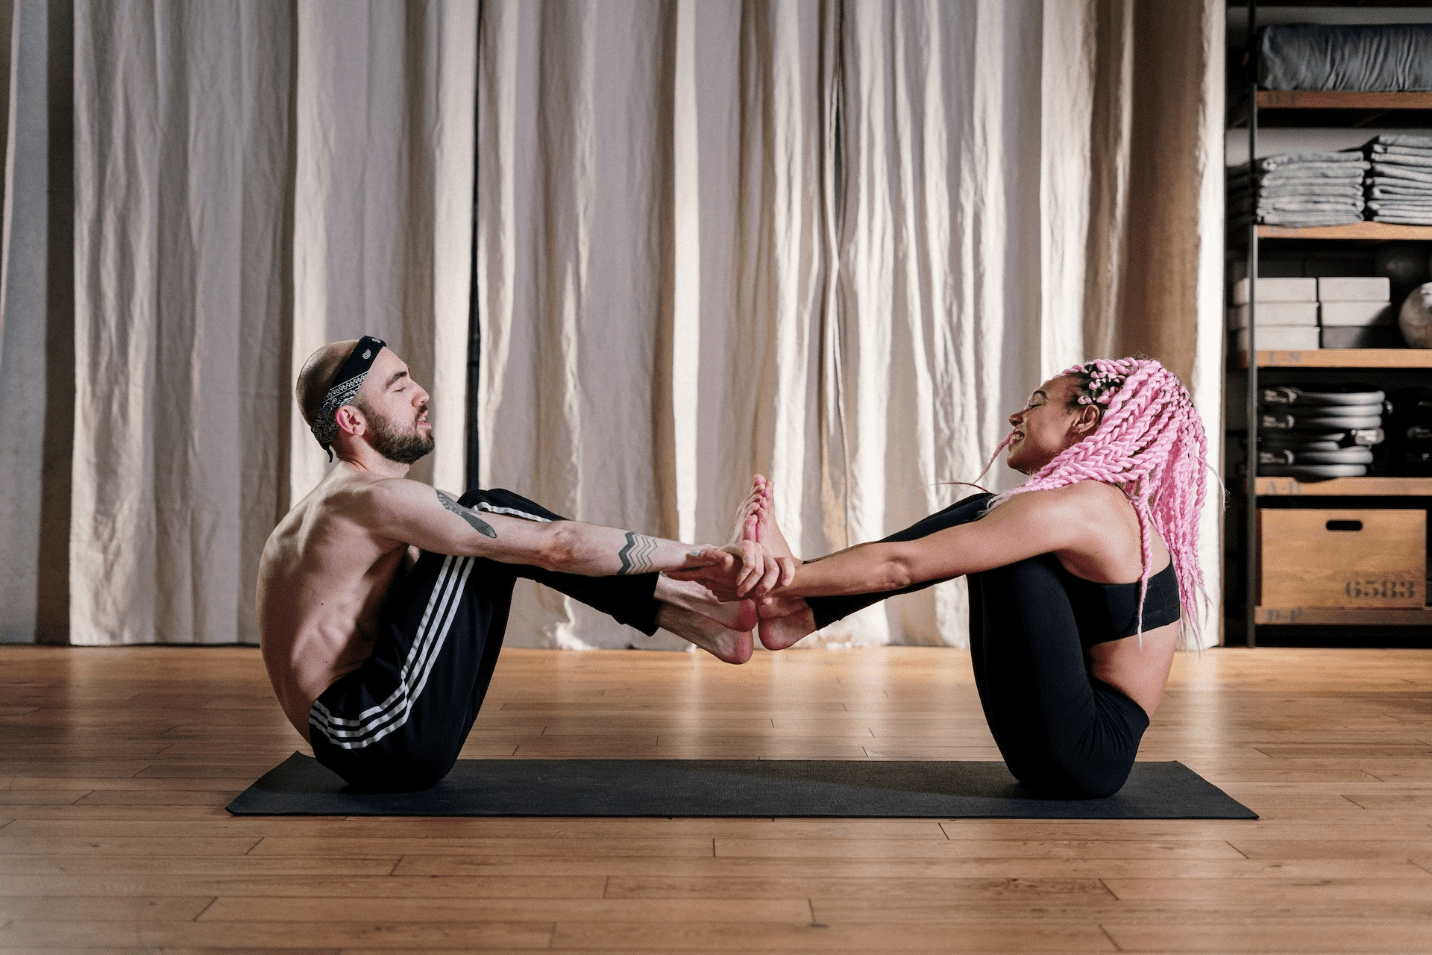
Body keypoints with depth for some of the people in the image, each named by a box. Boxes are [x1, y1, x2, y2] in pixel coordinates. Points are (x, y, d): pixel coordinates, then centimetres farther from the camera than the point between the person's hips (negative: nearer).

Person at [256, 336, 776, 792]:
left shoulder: (337, 503, 17)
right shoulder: (372, 497, -16)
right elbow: (554, 546, -22)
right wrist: (703, 555, -18)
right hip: (378, 736, -10)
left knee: (502, 525, 9)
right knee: (490, 511, -9)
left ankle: (695, 609, 2)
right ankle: (695, 607, -7)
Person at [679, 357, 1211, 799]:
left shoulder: (1074, 507, -15)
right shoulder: (1111, 503, 14)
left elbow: (903, 565, -18)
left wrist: (786, 579, -13)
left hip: (1083, 753, -9)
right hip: (1078, 747, 9)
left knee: (982, 524, -7)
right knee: (978, 518, 10)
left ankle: (796, 603, -3)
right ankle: (800, 613, 5)